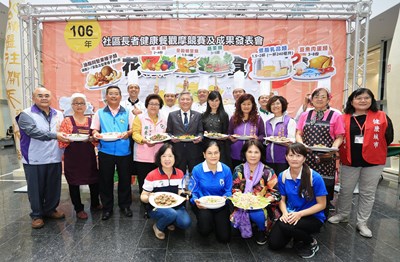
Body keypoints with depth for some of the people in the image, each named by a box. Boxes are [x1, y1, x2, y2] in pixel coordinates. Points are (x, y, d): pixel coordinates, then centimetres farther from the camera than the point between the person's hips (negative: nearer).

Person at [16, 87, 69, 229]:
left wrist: (64, 151, 6)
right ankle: (37, 215, 24)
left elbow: (64, 133, 16)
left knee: (54, 187, 13)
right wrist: (55, 135, -31)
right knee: (36, 189, 8)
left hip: (55, 158, 4)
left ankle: (50, 209, 32)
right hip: (35, 159, -4)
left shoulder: (58, 114, 11)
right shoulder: (26, 115, -5)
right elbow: (34, 132, -21)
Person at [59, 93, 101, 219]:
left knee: (94, 181, 8)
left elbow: (97, 140, 8)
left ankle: (95, 204, 32)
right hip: (72, 157, -2)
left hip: (89, 157, 2)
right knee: (74, 183, 7)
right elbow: (61, 142, -4)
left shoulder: (91, 121, 8)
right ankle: (79, 209, 25)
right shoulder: (67, 121, -1)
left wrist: (91, 139, -13)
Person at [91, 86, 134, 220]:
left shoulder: (127, 113, 7)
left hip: (124, 151, 0)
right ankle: (107, 208, 23)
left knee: (125, 179, 8)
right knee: (105, 180, 8)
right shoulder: (100, 112, 8)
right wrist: (95, 134, -14)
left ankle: (125, 205, 25)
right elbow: (94, 129, 8)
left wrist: (128, 133, -17)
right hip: (105, 151, 1)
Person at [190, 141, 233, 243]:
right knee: (204, 231, -29)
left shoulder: (226, 170, -6)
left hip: (220, 205, 2)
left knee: (224, 238, -3)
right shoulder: (197, 170, -11)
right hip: (202, 204, -2)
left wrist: (225, 197, -21)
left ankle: (216, 221, 28)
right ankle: (203, 222, 9)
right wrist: (196, 200, -25)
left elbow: (228, 191, 1)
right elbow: (193, 192, -4)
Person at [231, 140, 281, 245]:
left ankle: (261, 231, 5)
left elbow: (276, 194, -5)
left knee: (258, 216, -34)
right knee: (235, 219, -25)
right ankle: (246, 229, 14)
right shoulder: (239, 170, 1)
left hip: (263, 207, -2)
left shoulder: (268, 172, -6)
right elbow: (234, 190, 4)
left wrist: (267, 200, -24)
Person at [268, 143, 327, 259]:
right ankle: (297, 234, 20)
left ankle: (311, 243, -1)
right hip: (291, 215, 4)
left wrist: (300, 214, -22)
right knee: (273, 243, -9)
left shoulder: (315, 177, -18)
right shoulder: (282, 176, -5)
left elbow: (321, 204, -11)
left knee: (285, 226, -32)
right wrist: (285, 213, -17)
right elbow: (282, 199, 4)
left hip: (313, 217, -4)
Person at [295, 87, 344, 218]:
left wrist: (333, 148, -15)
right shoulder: (305, 115, 13)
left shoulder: (335, 116, 5)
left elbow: (339, 137, 3)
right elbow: (298, 134, 11)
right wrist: (301, 144, -9)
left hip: (326, 158, -2)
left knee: (324, 187, 1)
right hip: (307, 157, 2)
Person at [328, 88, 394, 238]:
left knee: (367, 193, 10)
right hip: (349, 161, 1)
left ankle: (362, 223, 25)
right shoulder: (344, 118, -1)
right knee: (345, 190, 13)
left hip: (373, 161, 0)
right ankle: (342, 215, 34)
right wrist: (343, 152, -6)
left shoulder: (381, 117, -2)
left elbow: (388, 137, 0)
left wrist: (374, 150, 0)